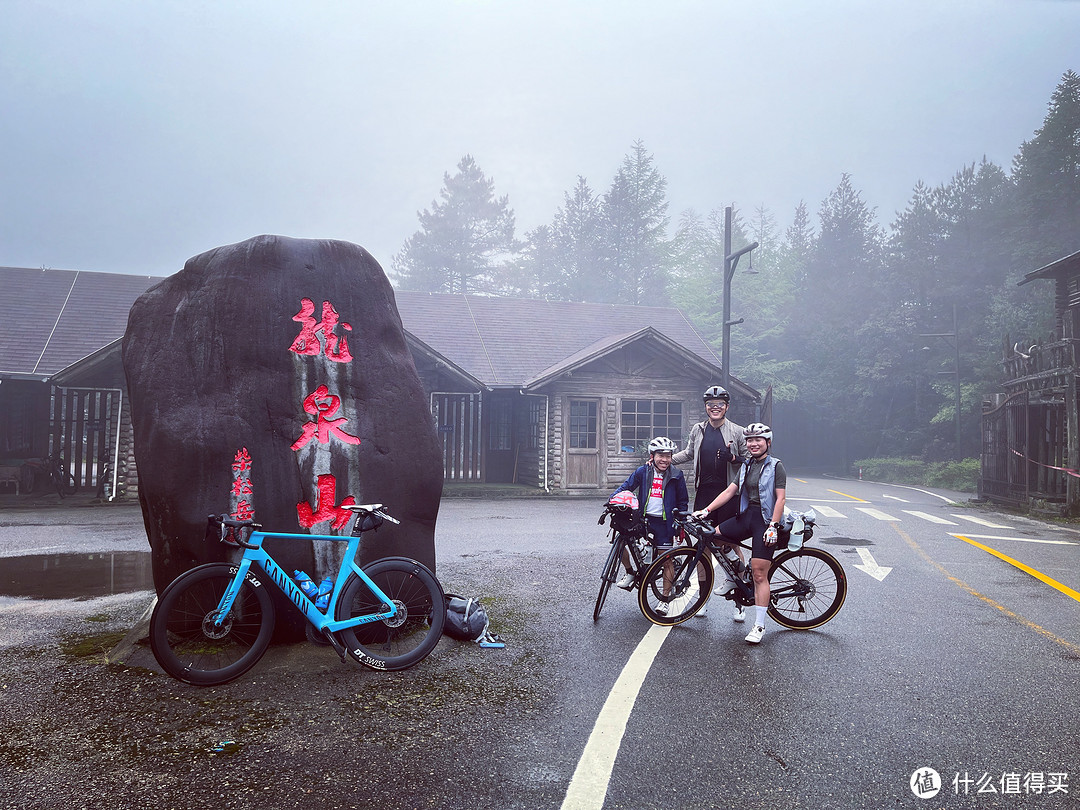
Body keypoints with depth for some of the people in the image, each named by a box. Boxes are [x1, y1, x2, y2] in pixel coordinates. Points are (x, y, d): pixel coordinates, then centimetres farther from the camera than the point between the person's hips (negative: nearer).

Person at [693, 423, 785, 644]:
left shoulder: (775, 466, -3)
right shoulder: (746, 466, 15)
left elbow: (781, 498, -9)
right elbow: (729, 491, 12)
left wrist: (773, 526, -18)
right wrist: (706, 510, 4)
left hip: (765, 519, -6)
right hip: (746, 515, 7)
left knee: (759, 574, -8)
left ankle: (759, 625, 1)